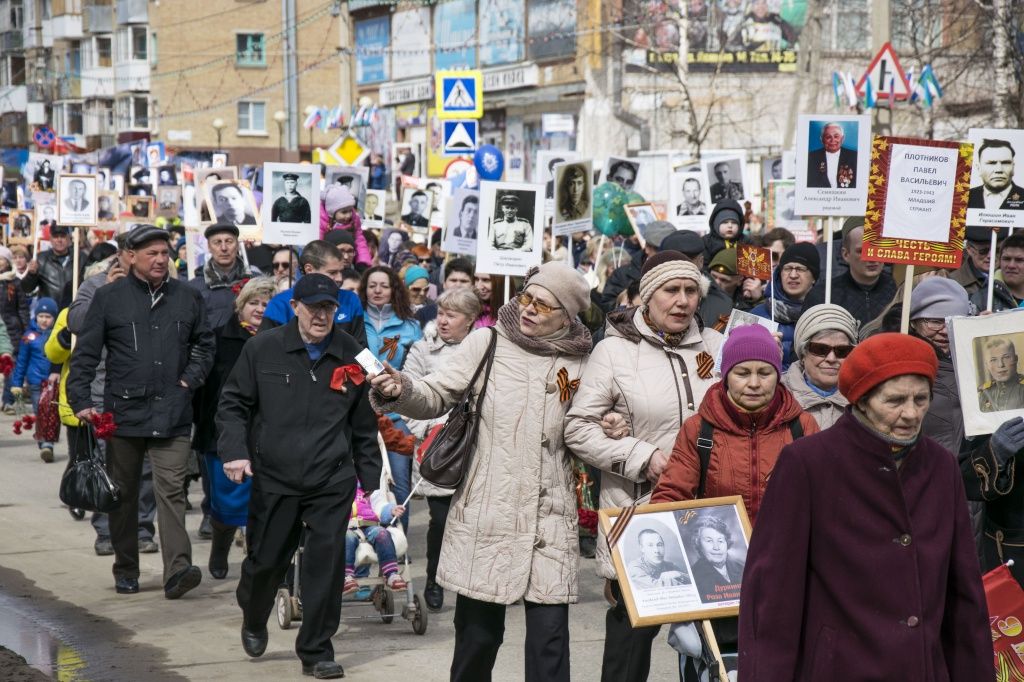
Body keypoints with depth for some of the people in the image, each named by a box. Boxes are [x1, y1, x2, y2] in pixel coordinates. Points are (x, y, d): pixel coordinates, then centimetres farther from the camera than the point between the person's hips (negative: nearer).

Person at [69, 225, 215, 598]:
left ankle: (178, 569, -17)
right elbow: (85, 354, 1)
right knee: (123, 494, 10)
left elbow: (204, 345, 18)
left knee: (171, 490, -10)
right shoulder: (109, 297, 1)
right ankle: (125, 570, 22)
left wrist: (190, 380, 3)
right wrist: (81, 401, -8)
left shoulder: (187, 297, 7)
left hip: (172, 414, 0)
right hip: (124, 411, 0)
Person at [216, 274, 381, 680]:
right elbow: (234, 404, 5)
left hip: (333, 483, 1)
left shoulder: (352, 356, 4)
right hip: (273, 480, 0)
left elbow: (364, 428, 11)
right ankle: (253, 622, 41)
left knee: (326, 564, -4)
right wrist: (234, 451, -11)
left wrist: (371, 483, 12)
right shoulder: (263, 349, 0)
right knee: (266, 560, 9)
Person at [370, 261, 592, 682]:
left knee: (549, 637, -2)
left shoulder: (580, 363, 5)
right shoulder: (487, 343, 1)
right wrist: (401, 390, -20)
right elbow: (436, 396, 0)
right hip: (486, 515, 0)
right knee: (477, 631, 8)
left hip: (550, 519, 1)